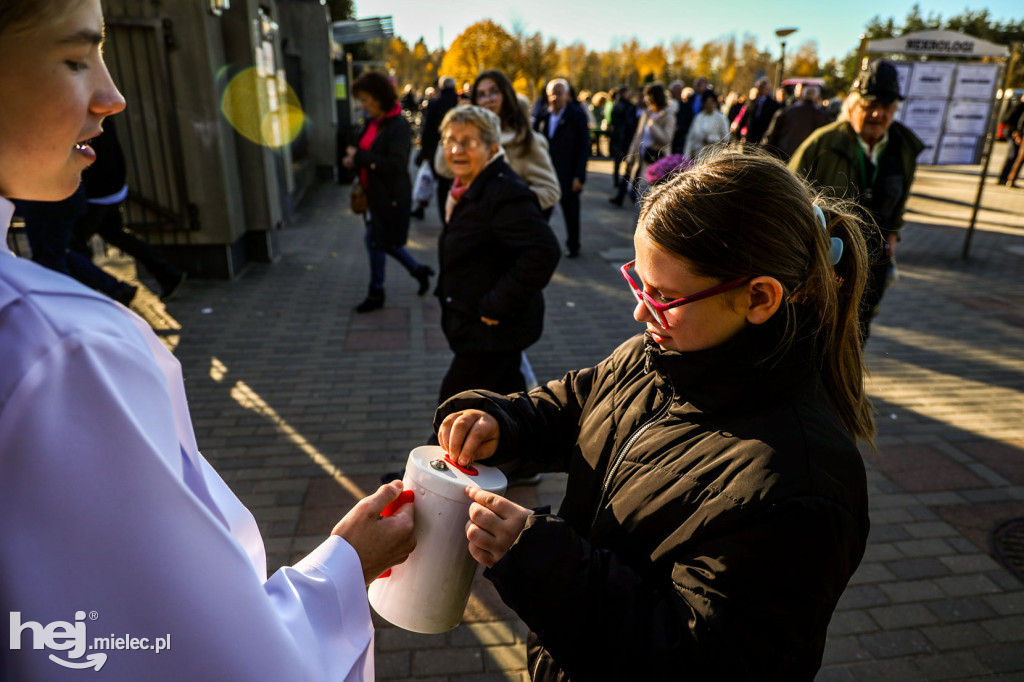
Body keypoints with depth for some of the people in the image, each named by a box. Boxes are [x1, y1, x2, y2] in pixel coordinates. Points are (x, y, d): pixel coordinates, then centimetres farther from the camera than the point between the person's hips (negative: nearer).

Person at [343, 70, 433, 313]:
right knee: (382, 242, 16)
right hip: (374, 193, 9)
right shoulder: (372, 123, 7)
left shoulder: (398, 126, -18)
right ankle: (418, 271, 34)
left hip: (391, 196, -9)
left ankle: (376, 293, 18)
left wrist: (360, 157, -23)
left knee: (376, 242, 1)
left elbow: (396, 165, -26)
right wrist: (355, 161, -3)